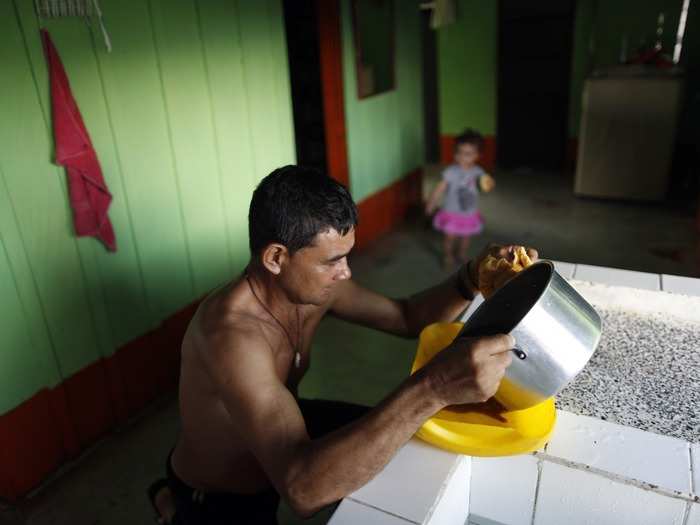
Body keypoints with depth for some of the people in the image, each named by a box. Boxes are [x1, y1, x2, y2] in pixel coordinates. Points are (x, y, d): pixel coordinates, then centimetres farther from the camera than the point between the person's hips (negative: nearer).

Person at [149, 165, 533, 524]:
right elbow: (303, 488, -46)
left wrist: (471, 280, -21)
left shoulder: (313, 284, -14)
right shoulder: (230, 332, -38)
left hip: (283, 435, 6)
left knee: (408, 450, 10)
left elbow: (408, 317, -3)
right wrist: (434, 388, -53)